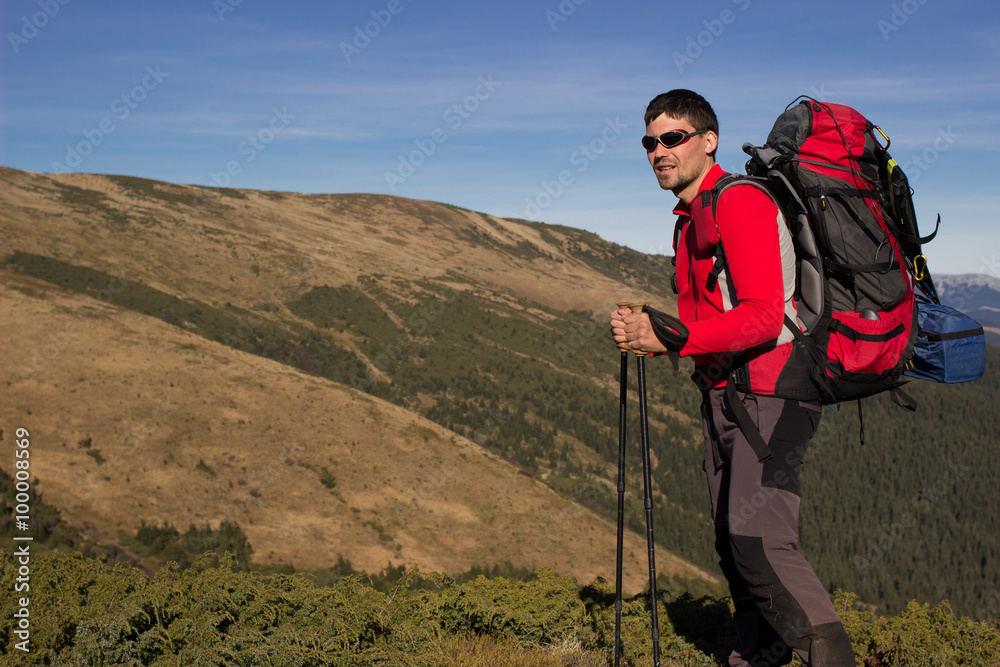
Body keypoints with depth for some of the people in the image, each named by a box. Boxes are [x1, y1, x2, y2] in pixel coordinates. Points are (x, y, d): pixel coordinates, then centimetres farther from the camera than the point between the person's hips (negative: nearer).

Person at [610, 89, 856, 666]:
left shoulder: (740, 202, -10)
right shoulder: (689, 221, 19)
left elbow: (764, 316, -21)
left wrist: (670, 335, -24)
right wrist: (646, 331, 4)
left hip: (773, 393, -9)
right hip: (726, 396, 9)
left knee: (758, 540, -19)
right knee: (733, 546, 11)